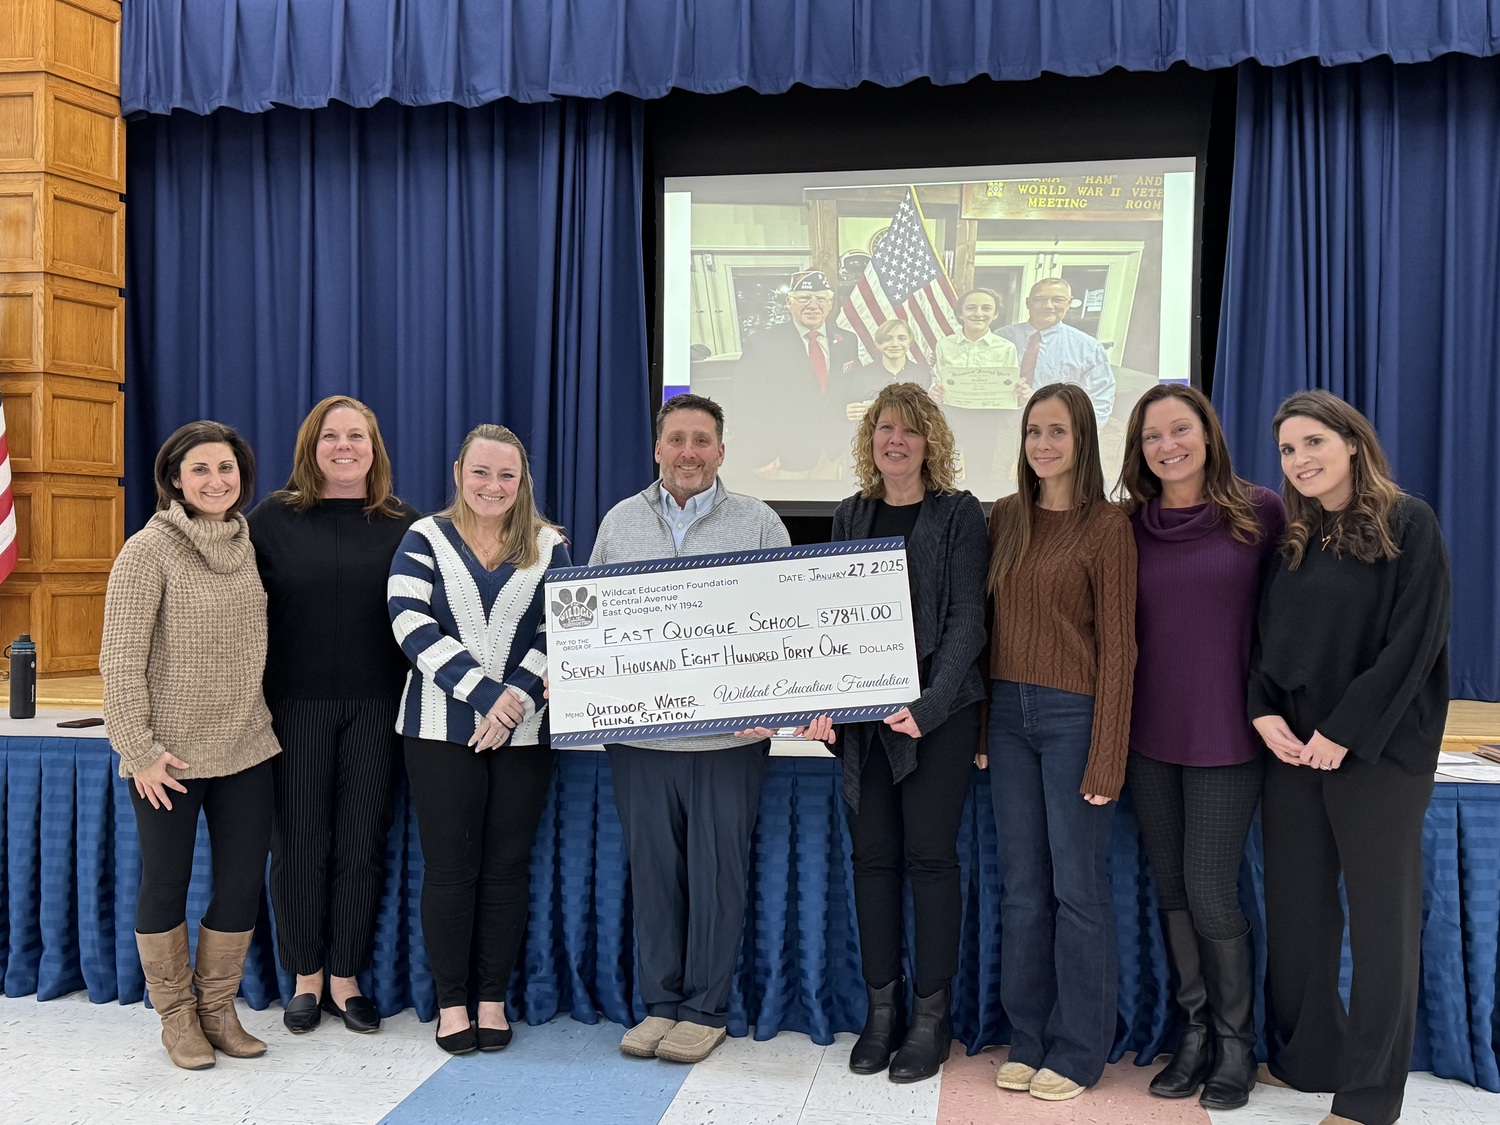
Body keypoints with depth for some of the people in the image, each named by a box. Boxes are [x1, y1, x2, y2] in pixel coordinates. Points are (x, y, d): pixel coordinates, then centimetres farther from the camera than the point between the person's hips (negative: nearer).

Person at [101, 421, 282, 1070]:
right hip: (171, 754, -5)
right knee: (165, 885, 9)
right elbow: (121, 661, -12)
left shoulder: (247, 543, 6)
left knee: (244, 882, 8)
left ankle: (217, 1009, 26)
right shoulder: (149, 550, -11)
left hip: (245, 747, 5)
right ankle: (177, 1016, 26)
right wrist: (140, 750, -14)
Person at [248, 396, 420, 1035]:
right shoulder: (273, 518, 2)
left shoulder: (404, 526, 6)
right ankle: (306, 979, 23)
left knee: (362, 845, 6)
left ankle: (347, 981, 20)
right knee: (299, 845, 6)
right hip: (295, 706, -1)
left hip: (377, 709, 1)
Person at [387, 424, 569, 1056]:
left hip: (523, 731, 1)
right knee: (449, 868, 3)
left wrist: (516, 697, -16)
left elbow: (560, 632, -1)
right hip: (443, 727, -1)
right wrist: (483, 691, -17)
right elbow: (411, 625, -8)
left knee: (506, 867, 6)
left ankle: (493, 999, 18)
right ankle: (451, 1003, 16)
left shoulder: (550, 547, 7)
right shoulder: (425, 540, 4)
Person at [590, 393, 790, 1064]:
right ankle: (660, 1003, 24)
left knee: (717, 871, 5)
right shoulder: (620, 522, 11)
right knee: (652, 867, 10)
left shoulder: (758, 524, 3)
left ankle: (706, 1010, 19)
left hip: (729, 731, -2)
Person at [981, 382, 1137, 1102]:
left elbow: (1116, 644, -9)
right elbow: (988, 623, 11)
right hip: (1009, 712, 5)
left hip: (1074, 716, -5)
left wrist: (1106, 758, -12)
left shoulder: (1107, 525, -7)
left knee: (1077, 887, 3)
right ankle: (1028, 1040, 25)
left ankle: (1078, 1050, 19)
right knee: (1022, 887, 12)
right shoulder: (1004, 519, 9)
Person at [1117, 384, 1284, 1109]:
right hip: (1148, 733, 3)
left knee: (1210, 891, -2)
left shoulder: (1260, 513, -4)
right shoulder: (1129, 525, 4)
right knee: (1171, 891, 10)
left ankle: (1235, 1044, 17)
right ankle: (1194, 1033, 26)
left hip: (1225, 734, -3)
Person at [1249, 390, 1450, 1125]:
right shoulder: (1287, 536, 11)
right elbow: (1262, 635, 11)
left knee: (1381, 913, 3)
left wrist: (1345, 732, -16)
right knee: (1294, 905, 9)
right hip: (1289, 746, 5)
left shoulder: (1407, 524, -5)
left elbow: (1415, 640, -11)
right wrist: (1262, 712, -6)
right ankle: (1306, 1059, 25)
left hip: (1377, 748, -5)